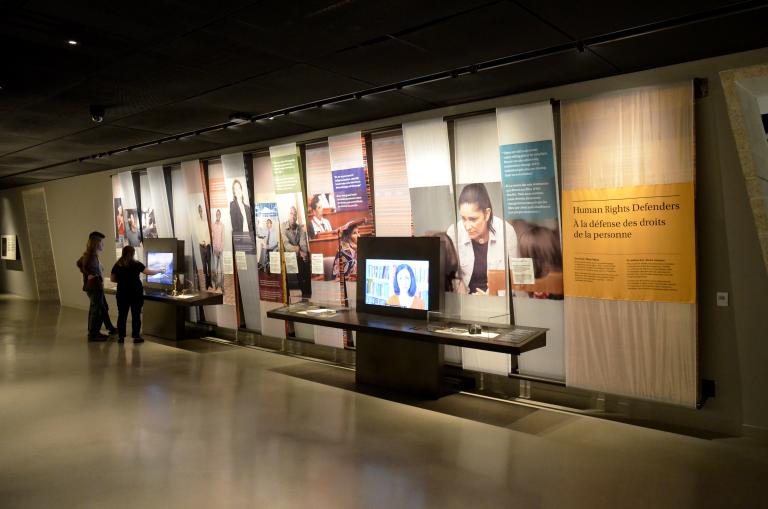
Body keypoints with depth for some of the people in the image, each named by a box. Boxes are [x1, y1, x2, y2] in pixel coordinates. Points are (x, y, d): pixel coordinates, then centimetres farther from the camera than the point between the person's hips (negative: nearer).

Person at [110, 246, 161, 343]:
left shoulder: (117, 265, 1)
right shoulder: (136, 264, -7)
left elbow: (112, 279, 7)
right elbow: (149, 272, -3)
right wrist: (159, 271, 13)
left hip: (122, 293, 3)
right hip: (136, 293, -3)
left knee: (122, 315, 8)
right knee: (136, 315, 3)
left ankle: (121, 337, 9)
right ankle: (136, 336, 6)